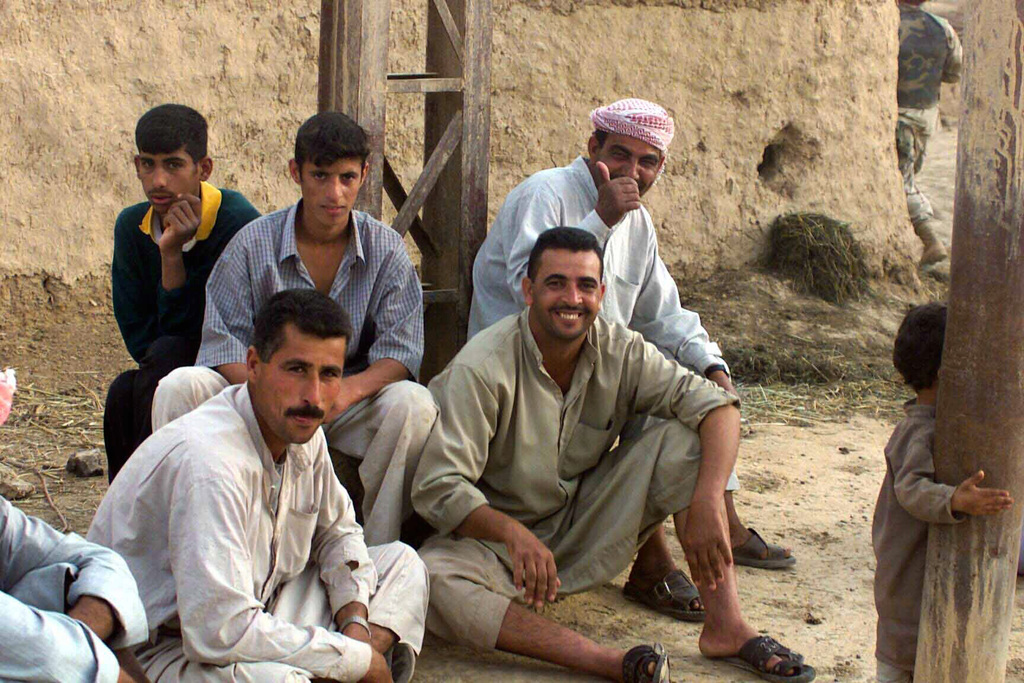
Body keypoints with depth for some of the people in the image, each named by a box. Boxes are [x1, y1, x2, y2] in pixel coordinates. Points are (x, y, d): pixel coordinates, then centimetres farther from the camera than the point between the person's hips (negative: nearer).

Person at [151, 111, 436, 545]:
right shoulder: (254, 243, -3)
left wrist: (348, 391, -31)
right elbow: (224, 344, -7)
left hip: (350, 401, 0)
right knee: (180, 386, -25)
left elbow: (401, 350, -9)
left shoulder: (385, 249, -2)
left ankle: (379, 552, -18)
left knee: (414, 404, -31)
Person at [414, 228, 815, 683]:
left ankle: (726, 627, -18)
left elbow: (716, 406, -12)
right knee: (430, 580, -37)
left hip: (587, 533, 4)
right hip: (497, 538, -4)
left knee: (683, 439, -14)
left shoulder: (618, 351, -7)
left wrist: (708, 502, -30)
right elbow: (437, 488, -25)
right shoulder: (482, 369, -20)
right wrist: (515, 534, -43)